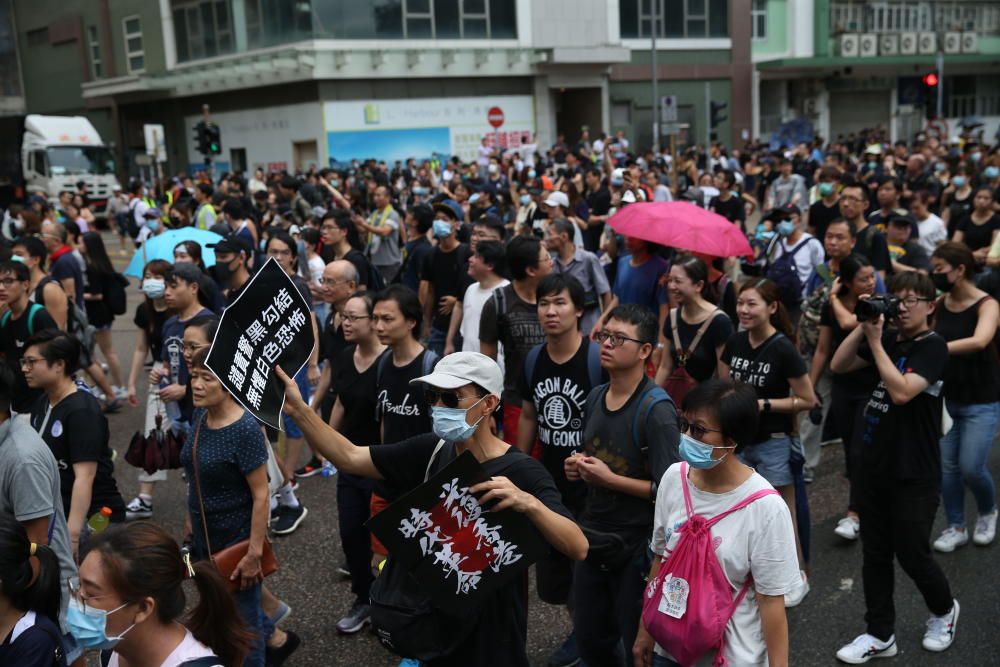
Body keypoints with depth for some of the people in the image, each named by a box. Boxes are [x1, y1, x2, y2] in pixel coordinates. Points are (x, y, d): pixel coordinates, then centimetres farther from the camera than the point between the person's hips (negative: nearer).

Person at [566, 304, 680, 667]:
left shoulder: (656, 409, -19)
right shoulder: (595, 397, 4)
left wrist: (609, 479, -20)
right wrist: (579, 466, -1)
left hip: (636, 547, -7)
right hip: (591, 537, 7)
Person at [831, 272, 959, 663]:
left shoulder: (933, 347, -12)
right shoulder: (888, 340, 8)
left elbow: (901, 391, -26)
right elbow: (838, 366, 4)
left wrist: (875, 342, -21)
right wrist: (863, 326, -5)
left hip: (914, 473, -6)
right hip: (876, 465, 7)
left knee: (911, 554, 5)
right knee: (875, 554, 11)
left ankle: (944, 610, 34)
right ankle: (880, 635, 22)